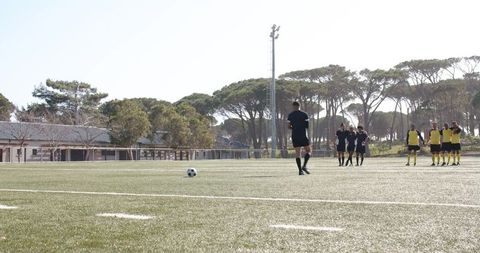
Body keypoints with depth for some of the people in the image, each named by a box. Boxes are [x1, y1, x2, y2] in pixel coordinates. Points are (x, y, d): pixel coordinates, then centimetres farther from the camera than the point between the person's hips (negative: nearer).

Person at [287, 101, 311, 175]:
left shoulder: (290, 115, 5)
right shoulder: (304, 114, 0)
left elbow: (289, 126, 1)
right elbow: (307, 126, -3)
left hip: (294, 136, 2)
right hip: (303, 135, -2)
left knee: (298, 153, 4)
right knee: (308, 151, 11)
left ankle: (300, 170, -3)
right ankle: (304, 166, -8)